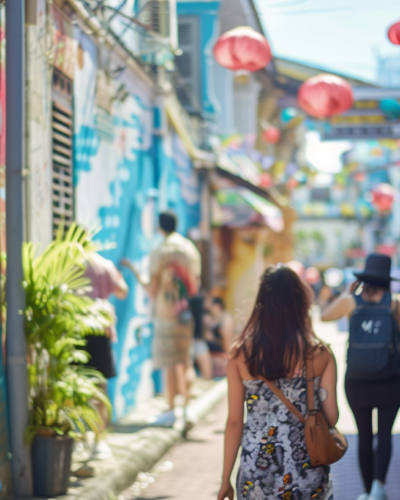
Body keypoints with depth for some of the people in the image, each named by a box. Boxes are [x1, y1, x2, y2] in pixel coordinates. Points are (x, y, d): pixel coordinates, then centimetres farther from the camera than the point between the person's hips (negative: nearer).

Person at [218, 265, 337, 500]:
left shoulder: (240, 354, -5)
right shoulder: (320, 354, -6)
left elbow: (234, 421, -3)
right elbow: (332, 417, -3)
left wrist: (226, 480, 6)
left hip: (257, 471, 1)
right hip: (307, 470, 0)